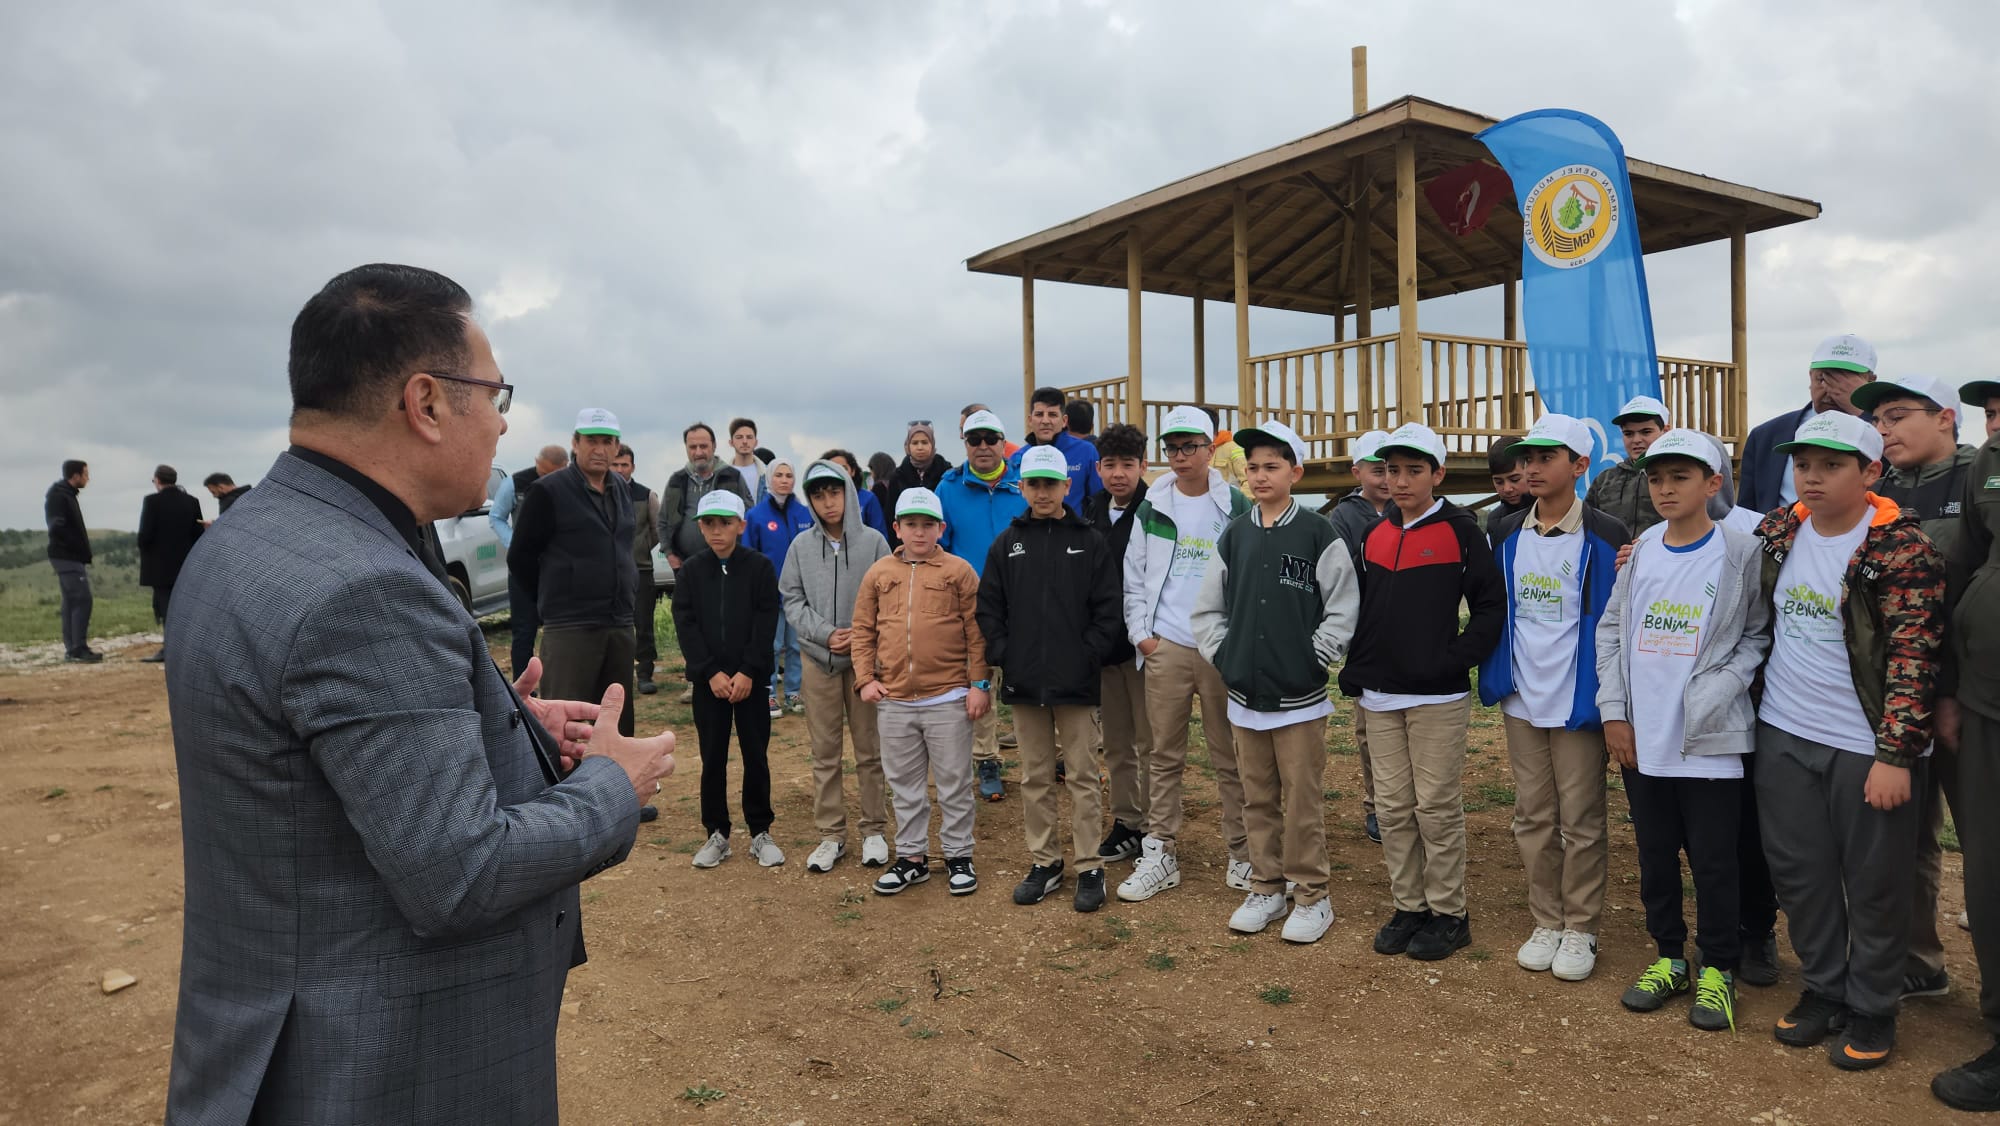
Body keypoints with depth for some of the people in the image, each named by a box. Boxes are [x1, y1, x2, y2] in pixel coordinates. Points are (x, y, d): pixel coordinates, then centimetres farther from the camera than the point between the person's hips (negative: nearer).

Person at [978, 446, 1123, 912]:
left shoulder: (1090, 542, 1)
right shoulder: (1006, 545, 8)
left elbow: (1108, 610, -2)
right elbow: (988, 608, 8)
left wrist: (1088, 657, -10)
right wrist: (1004, 656, -3)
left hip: (1076, 681, -3)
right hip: (1023, 681, 3)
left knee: (1083, 776, 3)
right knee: (1035, 777, 10)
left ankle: (1089, 868, 11)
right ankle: (1043, 862, 21)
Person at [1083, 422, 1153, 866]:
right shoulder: (1092, 514, 10)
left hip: (1145, 645, -6)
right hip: (1103, 645, 6)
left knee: (1150, 742, 2)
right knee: (1116, 744, 14)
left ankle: (1156, 831, 12)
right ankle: (1126, 823, 26)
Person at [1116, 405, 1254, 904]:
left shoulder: (1237, 508, 2)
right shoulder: (1150, 510, 8)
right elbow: (1134, 578, 10)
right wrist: (1141, 634, 0)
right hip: (1166, 648, 2)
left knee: (1231, 757, 5)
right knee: (1165, 756, 7)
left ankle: (1243, 855, 16)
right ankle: (1160, 856, 15)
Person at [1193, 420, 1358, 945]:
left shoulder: (1318, 534, -6)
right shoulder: (1233, 536, 7)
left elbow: (1343, 610, -5)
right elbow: (1206, 609, 14)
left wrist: (1315, 658, -9)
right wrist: (1222, 655, 4)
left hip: (1299, 696, -4)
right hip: (1244, 694, 4)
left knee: (1303, 799, 3)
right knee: (1258, 799, 13)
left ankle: (1311, 896, 17)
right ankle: (1266, 890, 26)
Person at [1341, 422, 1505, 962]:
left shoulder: (1460, 531, -6)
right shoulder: (1374, 534, 10)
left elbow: (1491, 607, -6)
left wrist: (1454, 660, -14)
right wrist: (1355, 677, 10)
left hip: (1438, 698, -5)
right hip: (1379, 697, 5)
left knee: (1437, 805, 2)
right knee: (1392, 806, 10)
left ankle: (1449, 912, 16)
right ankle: (1408, 906, 23)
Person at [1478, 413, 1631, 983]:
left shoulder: (1606, 538, -7)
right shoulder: (1504, 535, 6)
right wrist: (1492, 676, 3)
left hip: (1578, 700, -4)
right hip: (1520, 699, 4)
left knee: (1580, 819, 5)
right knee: (1533, 816, 12)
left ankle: (1580, 929, 19)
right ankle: (1546, 922, 25)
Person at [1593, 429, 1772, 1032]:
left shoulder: (1740, 553, -5)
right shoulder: (1640, 552, 5)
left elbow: (1758, 635, -2)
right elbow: (1610, 630, 8)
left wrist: (1714, 694, -14)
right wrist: (1614, 711, 2)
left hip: (1709, 740, -4)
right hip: (1640, 739, 4)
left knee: (1713, 861, 5)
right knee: (1655, 856, 14)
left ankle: (1718, 969, 22)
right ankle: (1668, 958, 30)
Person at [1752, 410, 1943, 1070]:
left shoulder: (1901, 548, -14)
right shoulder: (1777, 533, 3)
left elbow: (1913, 660, -16)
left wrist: (1895, 754, -18)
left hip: (1868, 746, -5)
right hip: (1783, 737, 5)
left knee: (1873, 885, 8)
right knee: (1799, 872, 13)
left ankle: (1872, 1010, 25)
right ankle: (1823, 990, 31)